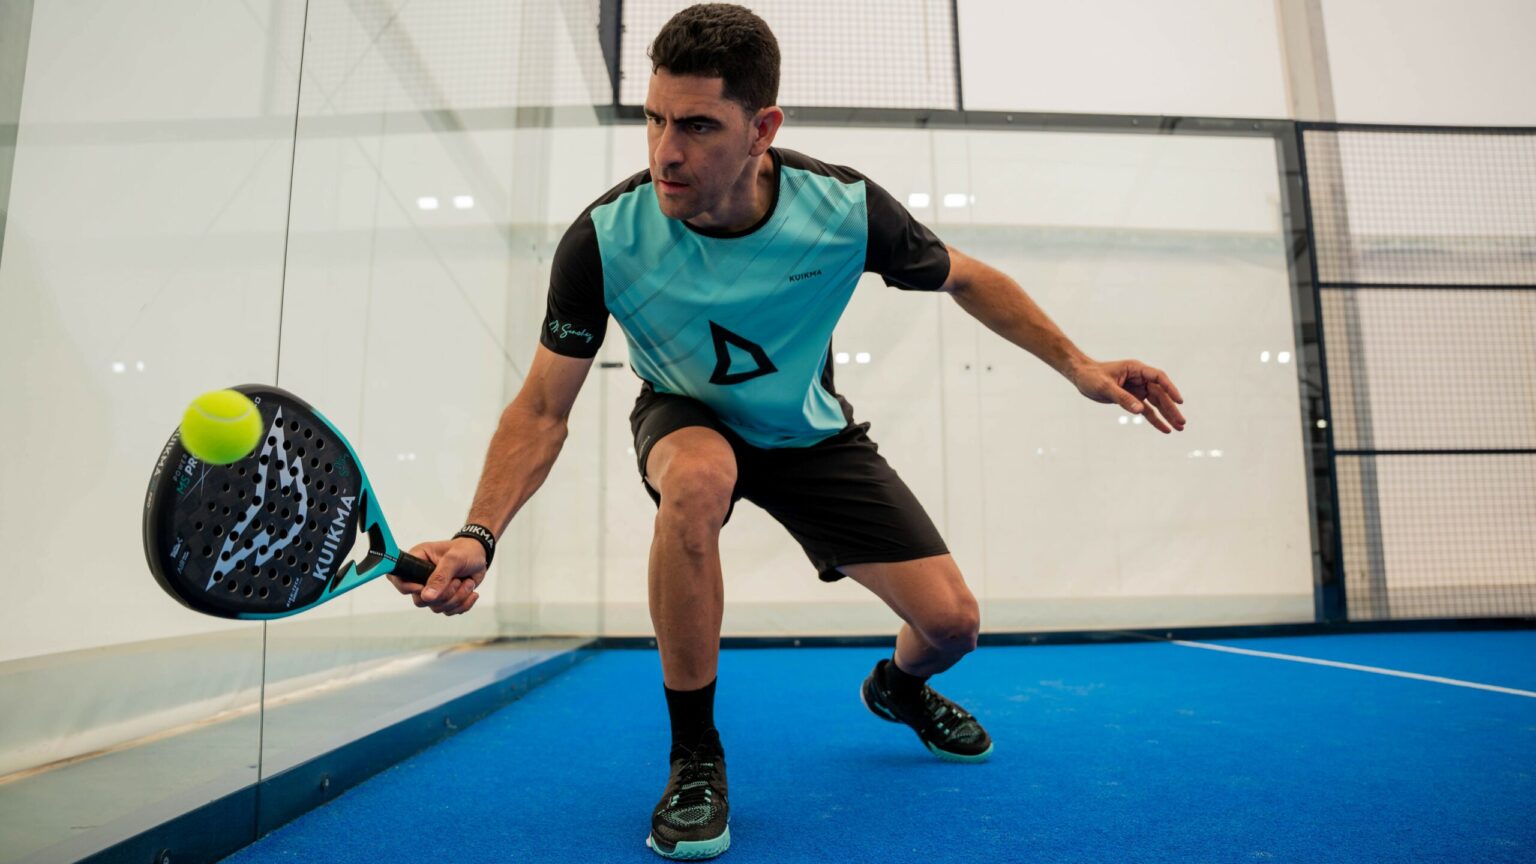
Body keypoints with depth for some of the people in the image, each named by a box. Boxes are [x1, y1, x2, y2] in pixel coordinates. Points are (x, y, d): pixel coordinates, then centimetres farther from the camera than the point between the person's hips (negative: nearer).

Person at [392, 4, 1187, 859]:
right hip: (687, 422, -1)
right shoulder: (604, 239, -28)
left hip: (812, 432, 2)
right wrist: (479, 537, -35)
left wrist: (1078, 364, -12)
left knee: (952, 621, -6)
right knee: (696, 480, -41)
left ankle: (898, 686, 36)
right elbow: (543, 411, -21)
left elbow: (967, 279, -7)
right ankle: (695, 758, -18)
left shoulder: (846, 208, -26)